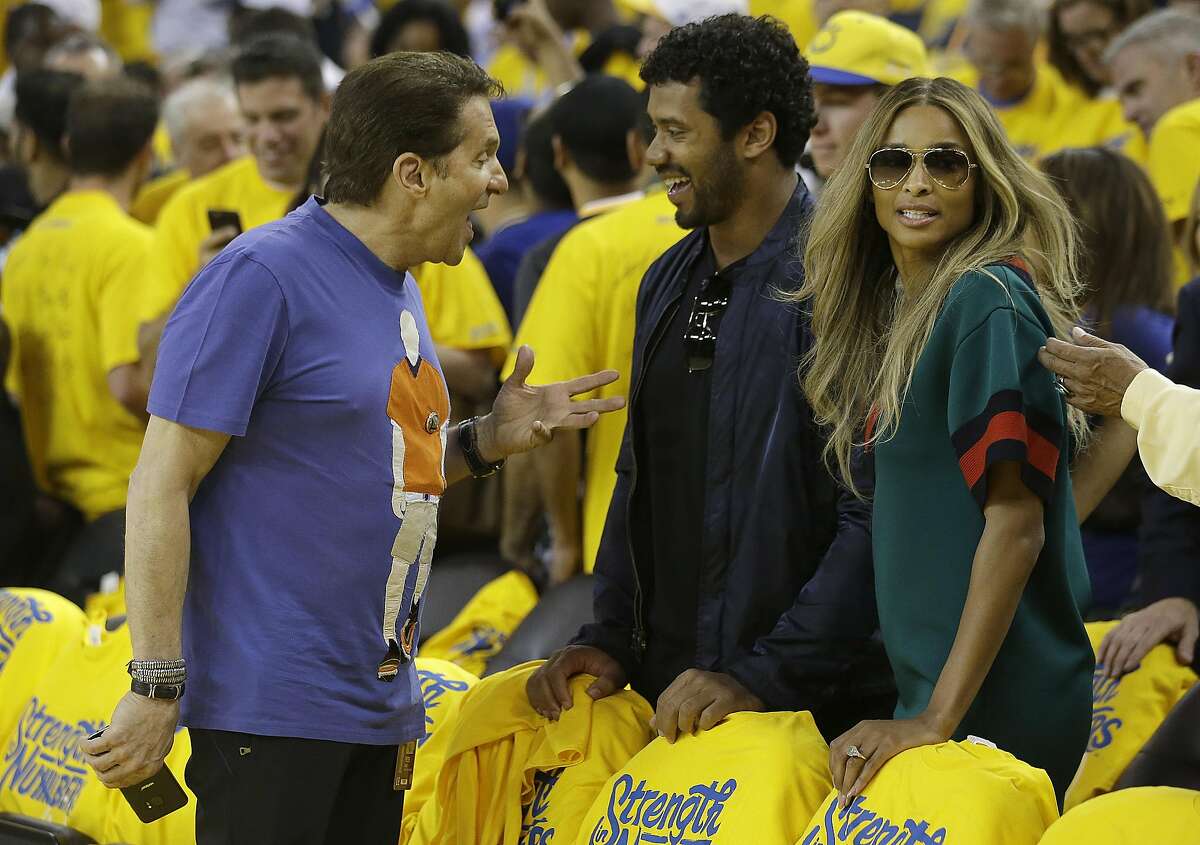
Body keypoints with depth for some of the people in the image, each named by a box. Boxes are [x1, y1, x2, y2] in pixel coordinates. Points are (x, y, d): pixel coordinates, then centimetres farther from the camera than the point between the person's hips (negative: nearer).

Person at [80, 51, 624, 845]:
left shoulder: (398, 289, 16)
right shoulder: (261, 276, -11)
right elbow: (162, 484, -14)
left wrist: (484, 440, 5)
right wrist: (155, 687, -18)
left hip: (381, 708, 9)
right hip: (269, 709, -9)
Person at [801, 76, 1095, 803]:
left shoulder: (987, 303, -13)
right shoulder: (903, 310, 14)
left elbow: (1015, 525, -19)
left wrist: (938, 720, -22)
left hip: (992, 706, -9)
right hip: (928, 686, 9)